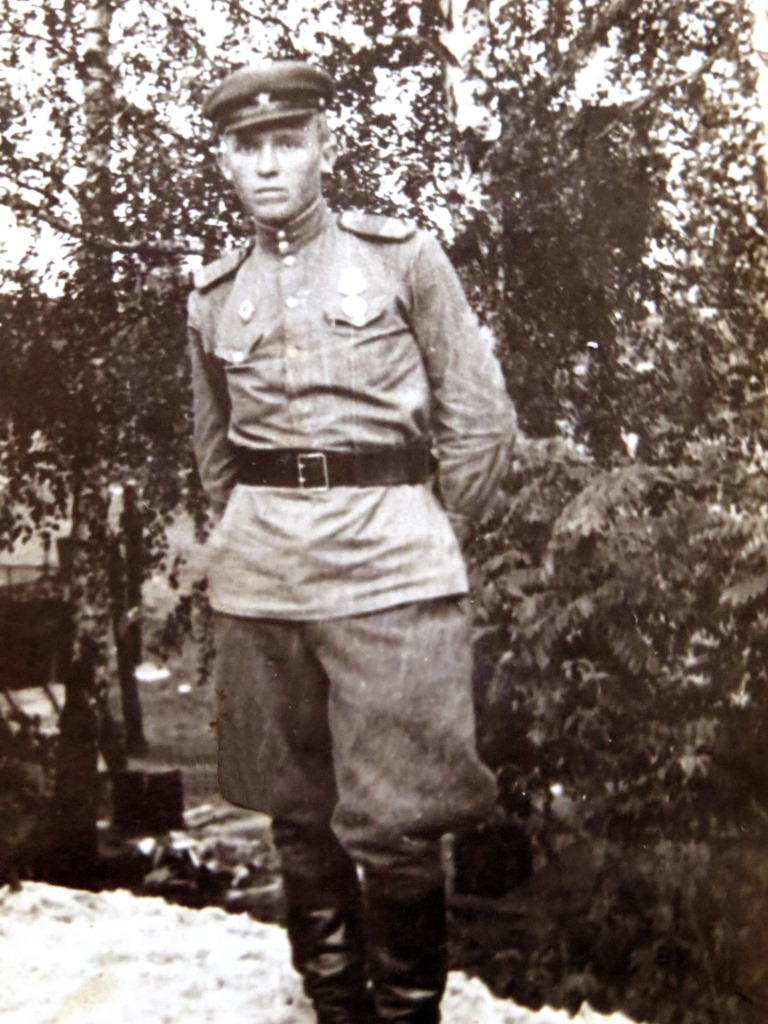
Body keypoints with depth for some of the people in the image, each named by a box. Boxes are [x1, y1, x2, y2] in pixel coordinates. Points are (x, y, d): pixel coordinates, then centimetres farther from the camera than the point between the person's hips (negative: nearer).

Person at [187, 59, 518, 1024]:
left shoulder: (403, 256, 1)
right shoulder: (214, 295, 10)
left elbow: (480, 423, 3)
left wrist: (423, 536, 6)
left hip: (390, 563, -3)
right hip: (258, 573, 4)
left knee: (393, 824, -3)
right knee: (299, 815, 11)